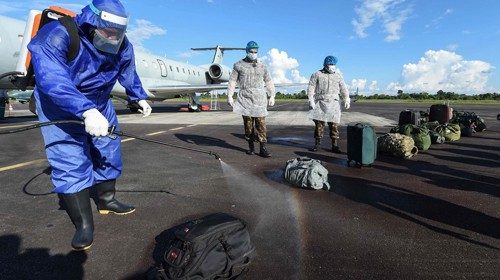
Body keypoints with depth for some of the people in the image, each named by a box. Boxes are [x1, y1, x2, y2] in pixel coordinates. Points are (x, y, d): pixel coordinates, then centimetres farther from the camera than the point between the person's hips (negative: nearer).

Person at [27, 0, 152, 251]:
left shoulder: (122, 47, -13)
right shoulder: (56, 35, -31)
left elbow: (128, 73, 8)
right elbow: (51, 79, -44)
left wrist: (139, 97, 13)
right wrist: (86, 111, -55)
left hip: (99, 103, 6)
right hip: (60, 105, -5)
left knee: (108, 152, 10)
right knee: (70, 161, -14)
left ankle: (106, 200, 31)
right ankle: (83, 224, -4)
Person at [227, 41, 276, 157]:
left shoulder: (262, 66, 11)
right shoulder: (239, 65, 7)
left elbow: (269, 82, 15)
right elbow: (232, 81, 7)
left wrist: (272, 96, 8)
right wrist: (229, 96, 0)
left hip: (259, 98, 0)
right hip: (245, 98, 0)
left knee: (261, 123, -5)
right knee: (248, 123, 1)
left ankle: (263, 148, -3)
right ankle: (251, 146, 14)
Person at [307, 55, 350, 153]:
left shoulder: (338, 76, 13)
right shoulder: (317, 75, 5)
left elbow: (343, 89, 8)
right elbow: (311, 88, -1)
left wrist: (347, 100, -6)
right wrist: (311, 100, -12)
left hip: (333, 103, 2)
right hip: (320, 102, -2)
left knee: (334, 125, -1)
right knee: (319, 123, -1)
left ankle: (335, 146, 4)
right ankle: (317, 143, 11)